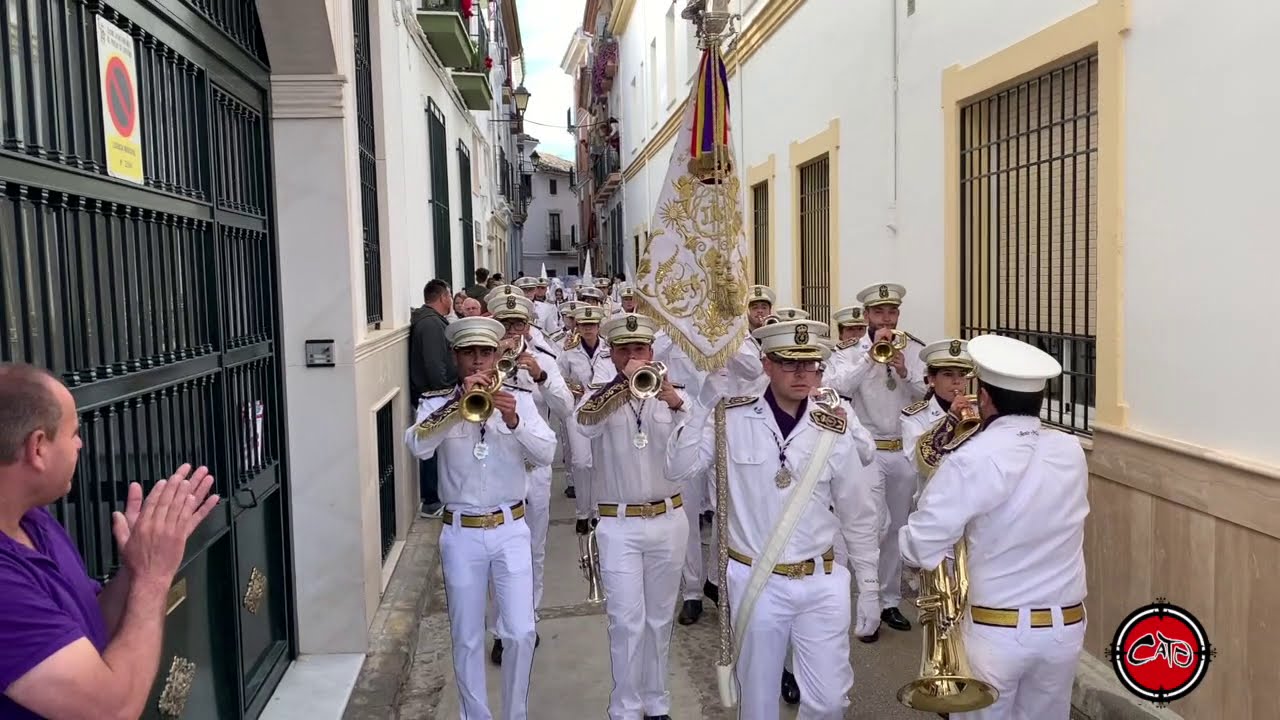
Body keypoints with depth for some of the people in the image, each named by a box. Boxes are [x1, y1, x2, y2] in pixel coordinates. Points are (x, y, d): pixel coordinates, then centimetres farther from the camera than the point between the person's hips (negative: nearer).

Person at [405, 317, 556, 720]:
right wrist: (459, 401, -27)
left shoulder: (519, 399, 0)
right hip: (461, 534, 0)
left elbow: (546, 455, -11)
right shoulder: (437, 403, -2)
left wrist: (514, 421, -28)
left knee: (521, 633, 0)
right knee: (466, 639, 10)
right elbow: (418, 447, -21)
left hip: (510, 531, 0)